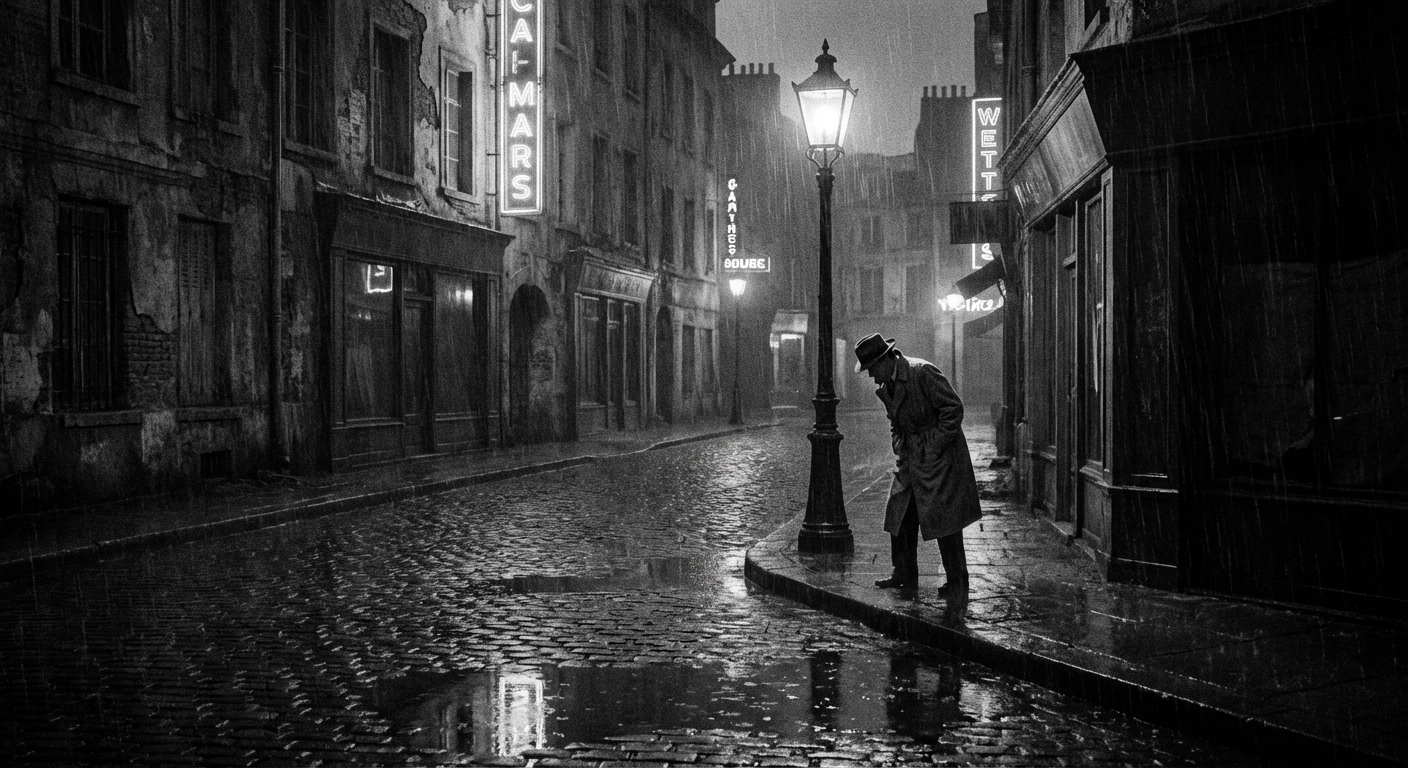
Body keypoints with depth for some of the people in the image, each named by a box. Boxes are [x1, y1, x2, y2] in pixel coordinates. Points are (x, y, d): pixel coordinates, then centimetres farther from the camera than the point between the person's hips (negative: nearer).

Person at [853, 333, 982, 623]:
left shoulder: (923, 373, -18)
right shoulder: (886, 387, 9)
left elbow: (954, 408, -17)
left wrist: (934, 446, -17)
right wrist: (899, 448, 10)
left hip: (939, 457, -8)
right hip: (909, 460, 9)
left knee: (945, 524, -10)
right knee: (900, 518, 10)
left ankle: (957, 593, -4)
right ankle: (904, 576, 27)